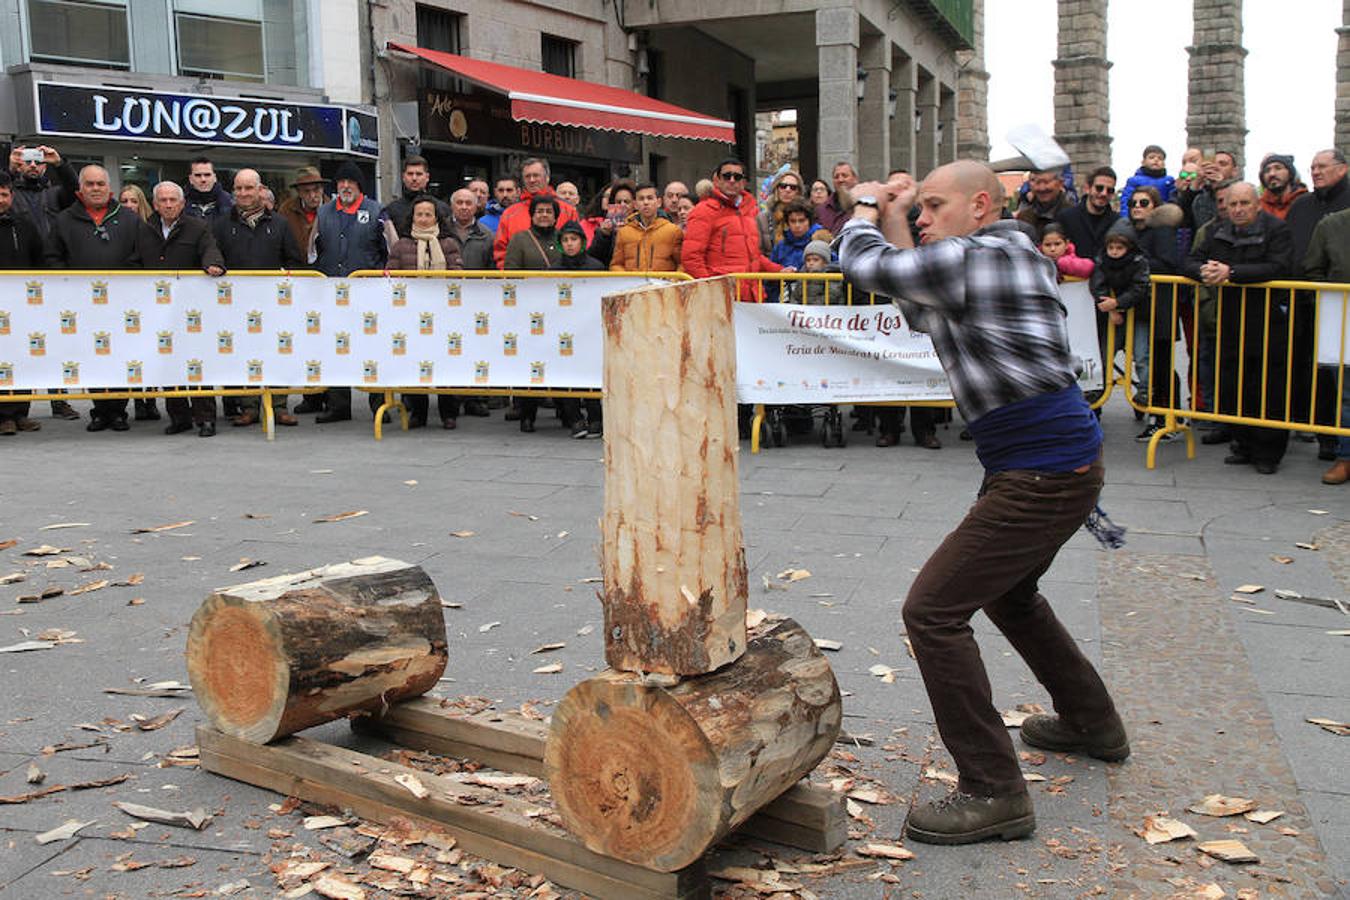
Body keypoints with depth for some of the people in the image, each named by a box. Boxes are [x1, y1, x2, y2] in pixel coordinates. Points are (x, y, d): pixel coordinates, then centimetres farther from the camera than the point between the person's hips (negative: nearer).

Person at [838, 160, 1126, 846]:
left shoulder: (974, 255, -15)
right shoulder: (1011, 253, 15)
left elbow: (864, 268, -12)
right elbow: (923, 313, 23)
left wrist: (865, 208, 9)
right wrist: (893, 223, 17)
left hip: (1043, 474, -11)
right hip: (1065, 460, 11)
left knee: (932, 610, -11)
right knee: (1007, 593, 29)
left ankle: (993, 791, -5)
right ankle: (1091, 723, 45)